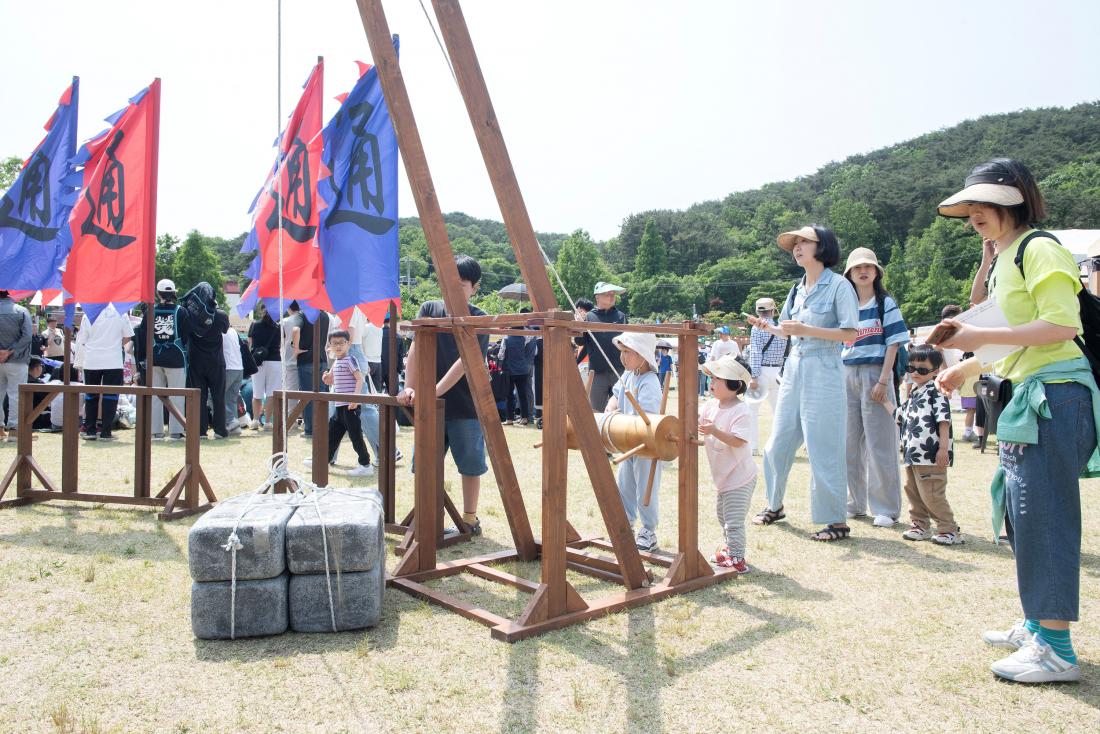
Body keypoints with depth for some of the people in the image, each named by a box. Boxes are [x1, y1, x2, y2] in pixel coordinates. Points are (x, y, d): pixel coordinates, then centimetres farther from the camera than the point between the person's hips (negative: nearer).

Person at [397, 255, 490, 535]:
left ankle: (469, 517, 22)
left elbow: (465, 361, -15)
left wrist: (435, 391, -23)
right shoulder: (429, 309, 6)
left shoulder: (479, 320, -5)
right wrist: (410, 387, -14)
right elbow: (416, 348, -3)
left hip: (466, 407, -2)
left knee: (470, 465, 6)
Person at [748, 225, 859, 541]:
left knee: (823, 449, -4)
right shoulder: (798, 289, 13)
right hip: (794, 368, 7)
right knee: (778, 443, 11)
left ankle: (837, 520, 8)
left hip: (824, 372, -7)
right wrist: (768, 327, 1)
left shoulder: (839, 285, -7)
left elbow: (850, 334, -13)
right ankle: (775, 506, 28)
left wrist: (806, 330, -21)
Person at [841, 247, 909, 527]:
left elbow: (893, 344, -5)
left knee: (879, 444, -4)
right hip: (847, 377, 5)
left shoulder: (886, 304, 2)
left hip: (875, 375, -4)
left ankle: (886, 508, 4)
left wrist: (883, 381, -14)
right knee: (850, 443, 7)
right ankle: (855, 503, 17)